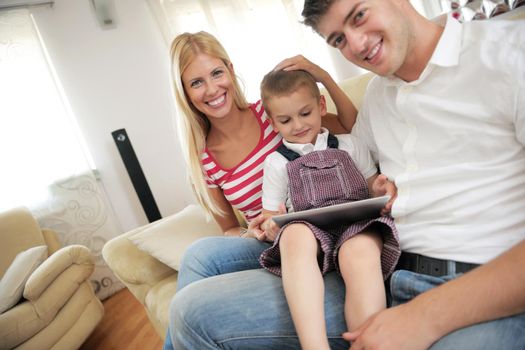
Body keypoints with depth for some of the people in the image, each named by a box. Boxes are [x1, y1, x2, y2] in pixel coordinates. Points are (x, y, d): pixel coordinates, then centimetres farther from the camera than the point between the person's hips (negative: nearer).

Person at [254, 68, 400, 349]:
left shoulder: (348, 145, 20)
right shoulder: (277, 161, 19)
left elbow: (373, 190, 20)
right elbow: (271, 214, 18)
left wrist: (383, 188, -6)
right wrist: (270, 225, -7)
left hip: (357, 224, 1)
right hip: (309, 230, 0)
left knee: (360, 248, -39)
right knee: (294, 234, -39)